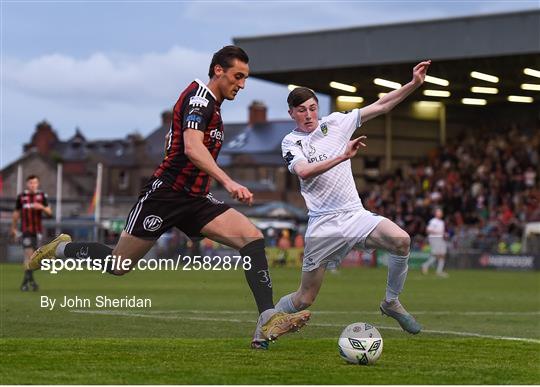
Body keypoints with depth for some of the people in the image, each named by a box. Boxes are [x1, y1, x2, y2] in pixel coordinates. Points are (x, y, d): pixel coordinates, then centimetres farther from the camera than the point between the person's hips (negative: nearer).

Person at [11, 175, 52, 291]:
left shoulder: (42, 195, 5)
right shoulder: (21, 196, 2)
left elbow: (49, 212, 4)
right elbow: (16, 213, 12)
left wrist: (42, 207, -17)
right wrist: (13, 228, 17)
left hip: (38, 230, 2)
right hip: (26, 229, -2)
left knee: (33, 255, 6)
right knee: (28, 253, -15)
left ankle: (26, 281, 19)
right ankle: (30, 279, -17)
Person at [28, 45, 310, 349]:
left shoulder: (213, 105, 16)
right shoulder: (199, 96, -13)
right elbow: (192, 147, -29)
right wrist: (228, 181, -38)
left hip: (196, 199, 8)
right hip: (165, 194, -8)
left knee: (253, 237, -14)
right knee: (118, 265, 2)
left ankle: (268, 321, -23)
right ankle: (62, 249, 31)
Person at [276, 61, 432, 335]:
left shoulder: (334, 122, 9)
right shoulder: (291, 142, 1)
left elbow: (380, 106, 8)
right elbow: (304, 171, -20)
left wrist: (414, 84, -1)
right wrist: (343, 156, -27)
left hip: (355, 214, 3)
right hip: (323, 224, -3)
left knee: (401, 240, -25)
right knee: (304, 299, -2)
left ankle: (391, 302, -4)